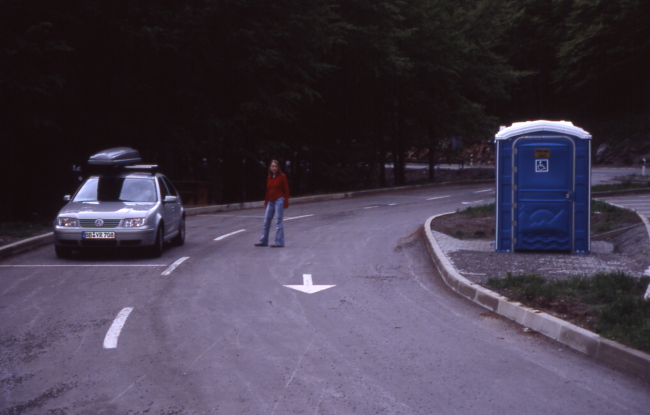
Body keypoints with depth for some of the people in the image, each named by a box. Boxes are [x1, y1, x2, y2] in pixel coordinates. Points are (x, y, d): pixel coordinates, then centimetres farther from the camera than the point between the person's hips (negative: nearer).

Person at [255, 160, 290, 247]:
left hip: (279, 200, -6)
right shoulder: (269, 178, 10)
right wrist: (266, 202, 13)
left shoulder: (282, 177, -4)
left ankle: (279, 242, -2)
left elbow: (286, 190, -4)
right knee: (266, 220, 8)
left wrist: (286, 203, -10)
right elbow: (267, 191, 15)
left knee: (278, 221, -5)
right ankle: (263, 241, 16)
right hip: (270, 201, 6)